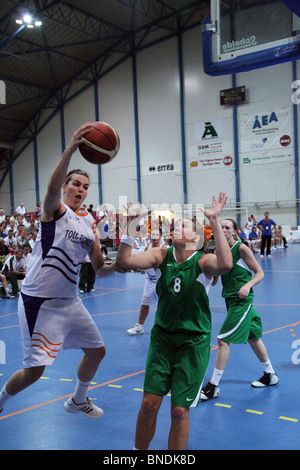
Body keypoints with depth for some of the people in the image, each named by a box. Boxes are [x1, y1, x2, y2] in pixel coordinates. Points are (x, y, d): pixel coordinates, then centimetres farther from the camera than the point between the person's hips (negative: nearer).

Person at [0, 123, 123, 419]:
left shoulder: (89, 224, 10)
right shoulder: (55, 210, -8)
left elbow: (100, 269, 12)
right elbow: (52, 187, -34)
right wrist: (71, 149, -47)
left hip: (69, 300, 7)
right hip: (39, 301, -7)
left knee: (96, 351, 16)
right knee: (34, 369, -7)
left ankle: (78, 400, 40)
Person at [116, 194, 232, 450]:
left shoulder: (203, 261, -13)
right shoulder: (162, 255, -3)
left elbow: (225, 264, -38)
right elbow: (124, 260, -16)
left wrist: (215, 222, -39)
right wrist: (131, 226, -24)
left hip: (194, 342, -3)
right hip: (162, 336, 3)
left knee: (180, 410, 2)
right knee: (149, 403, 1)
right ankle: (139, 450, 26)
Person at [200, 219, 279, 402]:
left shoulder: (241, 248, -13)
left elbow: (260, 273, -12)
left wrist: (247, 285, -28)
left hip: (242, 300, -8)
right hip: (231, 299, 8)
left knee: (223, 340, -9)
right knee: (252, 337, 19)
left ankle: (213, 386, 0)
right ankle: (270, 375, 36)